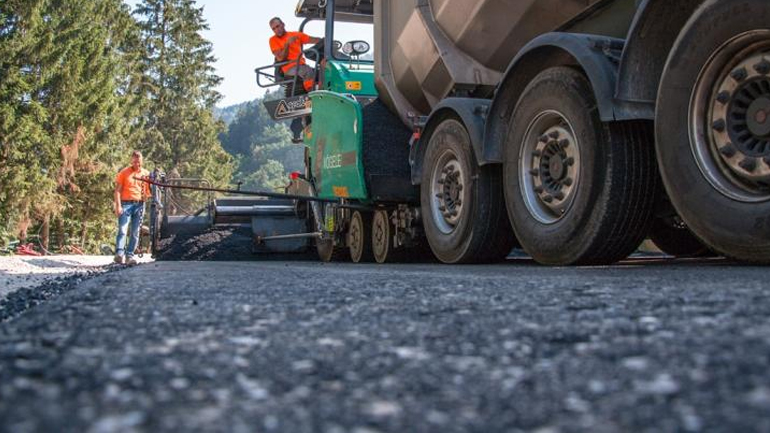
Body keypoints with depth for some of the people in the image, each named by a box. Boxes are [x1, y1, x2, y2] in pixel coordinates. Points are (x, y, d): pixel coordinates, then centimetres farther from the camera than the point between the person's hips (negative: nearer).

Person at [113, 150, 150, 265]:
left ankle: (129, 255, 7)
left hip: (139, 205, 4)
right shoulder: (124, 172, 3)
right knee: (122, 230, -14)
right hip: (126, 204, -4)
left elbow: (148, 190, 18)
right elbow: (117, 190, -1)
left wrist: (146, 195, -6)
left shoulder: (146, 173, 12)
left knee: (135, 232, 3)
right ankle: (119, 253, -22)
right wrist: (118, 205, -11)